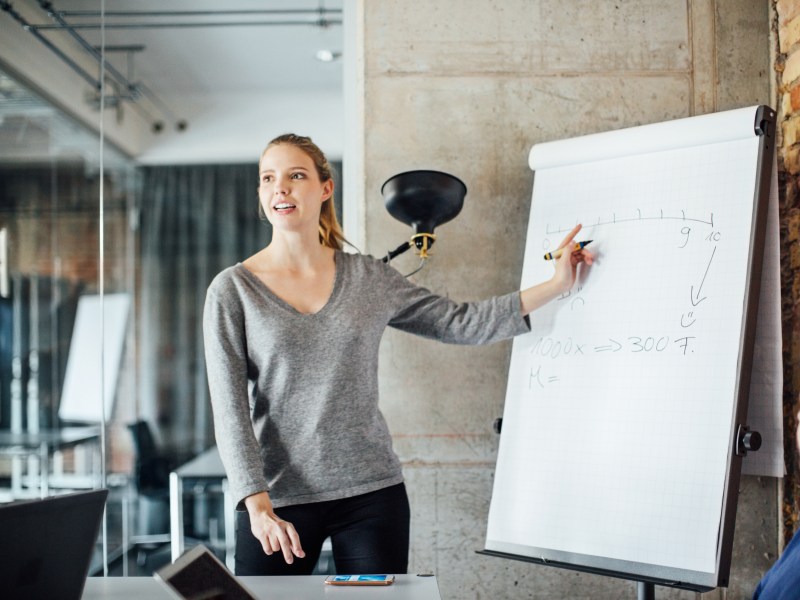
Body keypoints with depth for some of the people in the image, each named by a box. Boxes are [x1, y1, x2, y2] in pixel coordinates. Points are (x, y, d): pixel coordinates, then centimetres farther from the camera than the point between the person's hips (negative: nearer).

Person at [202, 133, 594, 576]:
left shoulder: (369, 278, 6)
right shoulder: (232, 290, -2)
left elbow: (458, 323, 8)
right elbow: (230, 410, -7)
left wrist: (555, 285, 5)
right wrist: (258, 507, -16)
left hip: (371, 491, 2)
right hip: (277, 499, -2)